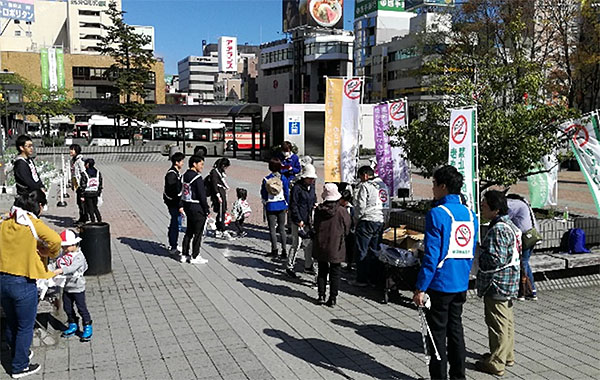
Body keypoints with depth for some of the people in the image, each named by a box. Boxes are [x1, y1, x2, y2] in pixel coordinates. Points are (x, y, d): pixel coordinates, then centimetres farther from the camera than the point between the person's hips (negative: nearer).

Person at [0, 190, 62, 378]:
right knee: (25, 327, 10)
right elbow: (55, 240, -28)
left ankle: (17, 354, 44)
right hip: (23, 283, -6)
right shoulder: (33, 223, -14)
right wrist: (47, 253, -8)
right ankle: (20, 366, 21)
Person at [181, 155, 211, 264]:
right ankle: (195, 257, 8)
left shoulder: (185, 175, 8)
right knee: (198, 233, 2)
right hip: (197, 208, -9)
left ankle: (184, 255, 22)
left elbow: (183, 192, 12)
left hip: (187, 206, 9)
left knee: (189, 232, 17)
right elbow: (202, 196, -18)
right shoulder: (197, 178, -18)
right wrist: (207, 210, -10)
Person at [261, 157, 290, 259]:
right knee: (282, 228, 9)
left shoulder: (266, 179, -7)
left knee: (272, 229, 6)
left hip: (270, 206, -1)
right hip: (281, 206, 1)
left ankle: (274, 250, 7)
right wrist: (286, 206, 11)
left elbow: (263, 194, -1)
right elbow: (287, 193, 0)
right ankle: (284, 250, 7)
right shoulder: (283, 178, -4)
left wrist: (265, 203, 16)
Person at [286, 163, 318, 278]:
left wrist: (315, 204, 5)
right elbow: (293, 205, -14)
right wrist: (299, 220, -16)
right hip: (298, 221, -7)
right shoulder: (297, 188, -13)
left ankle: (308, 266, 25)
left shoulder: (311, 187, 10)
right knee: (296, 244, -4)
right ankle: (289, 267, 10)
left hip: (309, 220, 8)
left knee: (309, 243, 12)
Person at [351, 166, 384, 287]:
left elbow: (361, 205, -15)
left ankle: (361, 279, 0)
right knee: (374, 251, 13)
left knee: (362, 251, -1)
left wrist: (358, 217, 1)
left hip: (367, 221, -7)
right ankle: (373, 277, 17)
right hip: (380, 221, 7)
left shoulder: (364, 186, -9)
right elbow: (384, 205, 15)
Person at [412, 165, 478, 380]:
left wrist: (420, 288, -14)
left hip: (439, 284, -7)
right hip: (461, 285, 7)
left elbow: (431, 255, -19)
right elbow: (471, 253, 13)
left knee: (437, 333, 4)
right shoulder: (470, 214, 7)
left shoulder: (437, 214, -16)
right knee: (456, 329, 17)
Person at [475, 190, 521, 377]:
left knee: (497, 323, -1)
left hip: (497, 285, -10)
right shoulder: (510, 225, 9)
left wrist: (477, 256, -11)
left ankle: (495, 363, 8)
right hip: (509, 284, 10)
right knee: (507, 320, 20)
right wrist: (482, 253, 13)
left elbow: (495, 260, -27)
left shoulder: (498, 230, -23)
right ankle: (507, 355, 35)